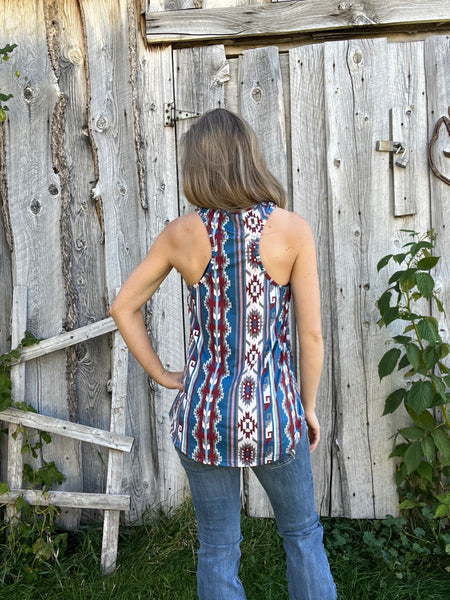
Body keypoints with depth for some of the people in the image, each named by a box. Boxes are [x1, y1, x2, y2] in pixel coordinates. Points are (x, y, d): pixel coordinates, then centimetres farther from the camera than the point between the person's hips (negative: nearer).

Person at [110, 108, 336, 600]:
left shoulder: (180, 235, -6)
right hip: (273, 411, -1)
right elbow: (311, 333, -8)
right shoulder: (293, 230, -11)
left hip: (203, 410, 2)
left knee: (217, 551, 19)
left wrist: (159, 374, 10)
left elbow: (123, 307, 3)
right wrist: (309, 407, 5)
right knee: (302, 535, 24)